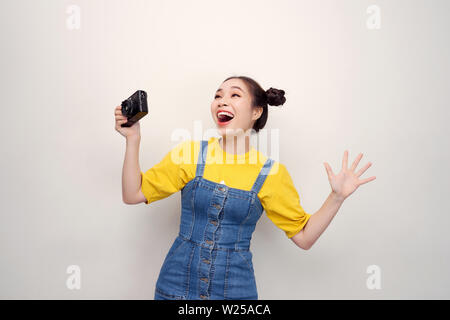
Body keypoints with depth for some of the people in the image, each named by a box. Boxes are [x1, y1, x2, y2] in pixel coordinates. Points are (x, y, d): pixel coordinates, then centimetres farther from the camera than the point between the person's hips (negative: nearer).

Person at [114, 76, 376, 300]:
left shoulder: (271, 172, -6)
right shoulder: (190, 153, -4)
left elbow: (303, 236, -1)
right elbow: (133, 194, -2)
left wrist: (337, 197, -12)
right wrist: (133, 140, -11)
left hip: (235, 287, 0)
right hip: (177, 284, 1)